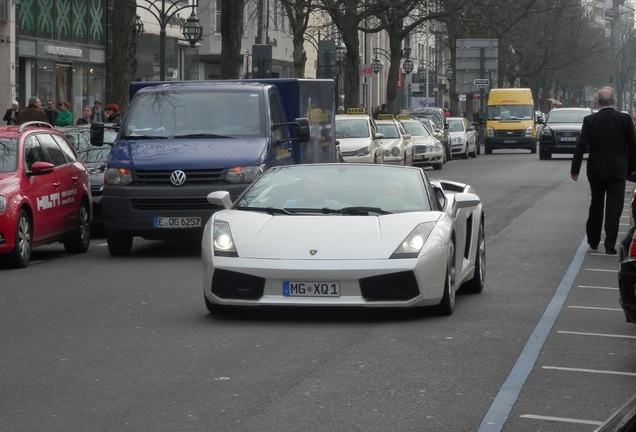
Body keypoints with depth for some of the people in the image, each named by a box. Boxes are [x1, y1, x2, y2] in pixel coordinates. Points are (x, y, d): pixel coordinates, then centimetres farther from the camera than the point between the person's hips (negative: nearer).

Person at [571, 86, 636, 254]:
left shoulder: (590, 120, -6)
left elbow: (581, 146, -7)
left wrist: (575, 169, -2)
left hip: (596, 171, 2)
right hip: (617, 171, -2)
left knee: (596, 205, 16)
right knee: (614, 207, 0)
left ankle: (593, 241, 24)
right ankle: (610, 245, -7)